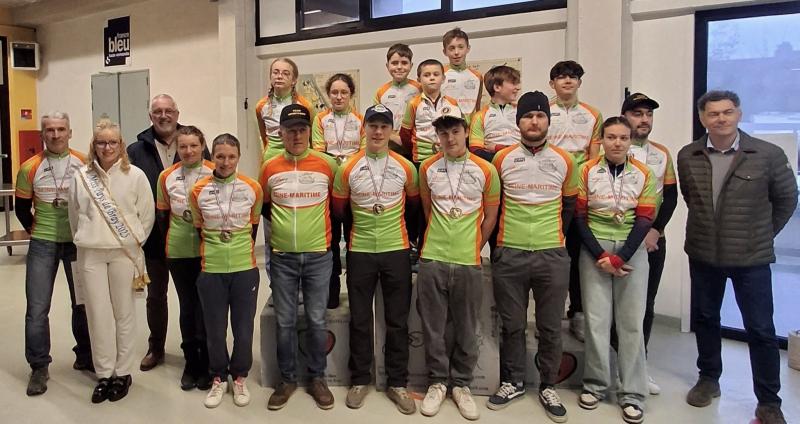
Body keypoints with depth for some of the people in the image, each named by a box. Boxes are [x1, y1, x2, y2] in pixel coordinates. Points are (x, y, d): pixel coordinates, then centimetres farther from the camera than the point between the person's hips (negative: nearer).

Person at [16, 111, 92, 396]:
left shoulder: (85, 165, -4)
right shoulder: (30, 168, -3)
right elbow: (22, 208, 8)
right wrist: (35, 230, 7)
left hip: (78, 243, 0)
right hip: (42, 244, 0)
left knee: (83, 303, 10)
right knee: (37, 308, 0)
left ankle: (85, 357, 27)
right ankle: (39, 367, 13)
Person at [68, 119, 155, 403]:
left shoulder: (135, 175, -2)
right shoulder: (81, 177, 4)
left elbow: (147, 214, 1)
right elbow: (75, 216, 12)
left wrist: (134, 243, 3)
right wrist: (85, 241, 11)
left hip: (124, 253, -2)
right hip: (90, 254, 2)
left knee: (124, 312, 5)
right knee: (97, 313, 5)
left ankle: (122, 373, 17)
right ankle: (104, 374, 18)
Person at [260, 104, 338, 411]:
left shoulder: (327, 164, -3)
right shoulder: (269, 168, 1)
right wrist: (282, 224, 11)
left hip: (318, 255, -1)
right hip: (282, 257, 1)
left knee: (316, 320, 7)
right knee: (284, 322, 8)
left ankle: (317, 378, 22)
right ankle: (287, 379, 23)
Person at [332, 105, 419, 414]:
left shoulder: (406, 167, -1)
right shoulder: (348, 169, -3)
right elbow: (339, 210, 7)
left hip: (397, 251, 0)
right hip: (359, 252, 0)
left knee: (397, 320, 6)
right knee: (360, 319, 8)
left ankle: (398, 383, 18)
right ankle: (360, 380, 22)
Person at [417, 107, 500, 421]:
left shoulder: (486, 171, -1)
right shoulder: (427, 168, 3)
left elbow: (490, 217, 7)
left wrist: (472, 248, 7)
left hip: (469, 262, -1)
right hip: (432, 260, 1)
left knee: (466, 329, 9)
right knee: (433, 327, 8)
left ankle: (461, 384, 25)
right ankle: (437, 382, 24)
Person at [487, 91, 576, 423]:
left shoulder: (565, 161, 4)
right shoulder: (501, 159, 1)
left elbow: (569, 206, 14)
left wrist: (553, 236, 13)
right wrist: (497, 240, 9)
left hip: (552, 255, 1)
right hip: (509, 254, 0)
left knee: (550, 326, 8)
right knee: (512, 325, 9)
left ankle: (548, 386, 24)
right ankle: (513, 382, 25)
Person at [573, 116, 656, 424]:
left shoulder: (645, 175, 4)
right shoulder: (587, 172, 1)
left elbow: (644, 221, -1)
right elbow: (579, 218, 0)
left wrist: (620, 258, -11)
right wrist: (601, 255, -10)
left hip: (632, 250, 1)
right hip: (594, 249, -1)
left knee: (631, 322, 2)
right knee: (596, 319, 0)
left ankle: (632, 394, 9)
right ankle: (594, 385, 13)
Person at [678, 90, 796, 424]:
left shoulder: (768, 155, -10)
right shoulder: (687, 157, -2)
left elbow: (787, 199, 4)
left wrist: (763, 234, 7)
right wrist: (709, 227, 12)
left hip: (751, 257, -3)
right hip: (702, 254, 3)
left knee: (761, 329, 4)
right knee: (704, 319, 15)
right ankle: (708, 378, 35)